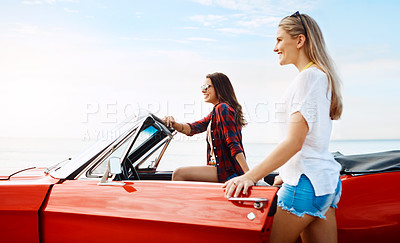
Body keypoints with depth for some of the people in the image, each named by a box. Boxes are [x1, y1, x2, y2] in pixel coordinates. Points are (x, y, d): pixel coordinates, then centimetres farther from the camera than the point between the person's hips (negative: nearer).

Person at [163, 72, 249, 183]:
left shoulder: (222, 109, -14)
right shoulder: (215, 113, 17)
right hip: (221, 167, 10)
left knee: (179, 174, -16)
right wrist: (174, 124, -12)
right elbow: (192, 129, 7)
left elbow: (234, 145, -22)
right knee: (179, 173, 16)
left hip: (228, 171, -10)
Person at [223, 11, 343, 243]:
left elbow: (294, 142, -21)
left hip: (306, 183, -10)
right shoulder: (323, 76, 17)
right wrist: (286, 174, 24)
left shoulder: (309, 76, -13)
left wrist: (250, 176, -23)